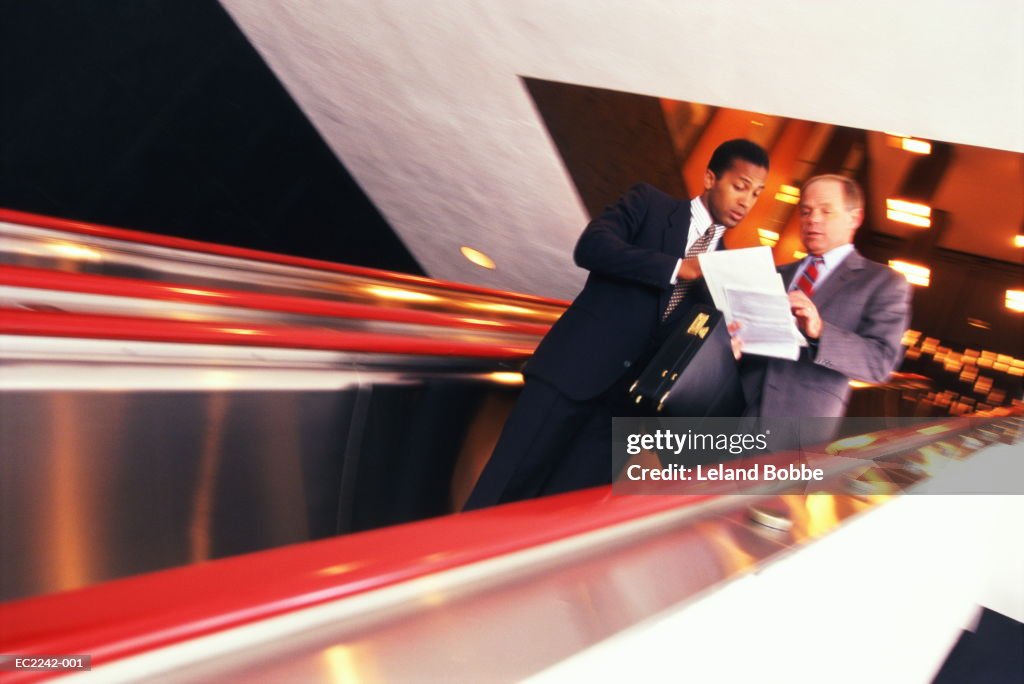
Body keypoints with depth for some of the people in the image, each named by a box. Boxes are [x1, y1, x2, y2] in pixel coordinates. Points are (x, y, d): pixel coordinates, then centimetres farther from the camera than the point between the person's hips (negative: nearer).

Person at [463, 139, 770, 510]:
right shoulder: (649, 202, 5)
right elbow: (591, 246, -14)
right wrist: (679, 268, -17)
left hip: (631, 397, 4)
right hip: (578, 367, -4)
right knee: (506, 487, -3)